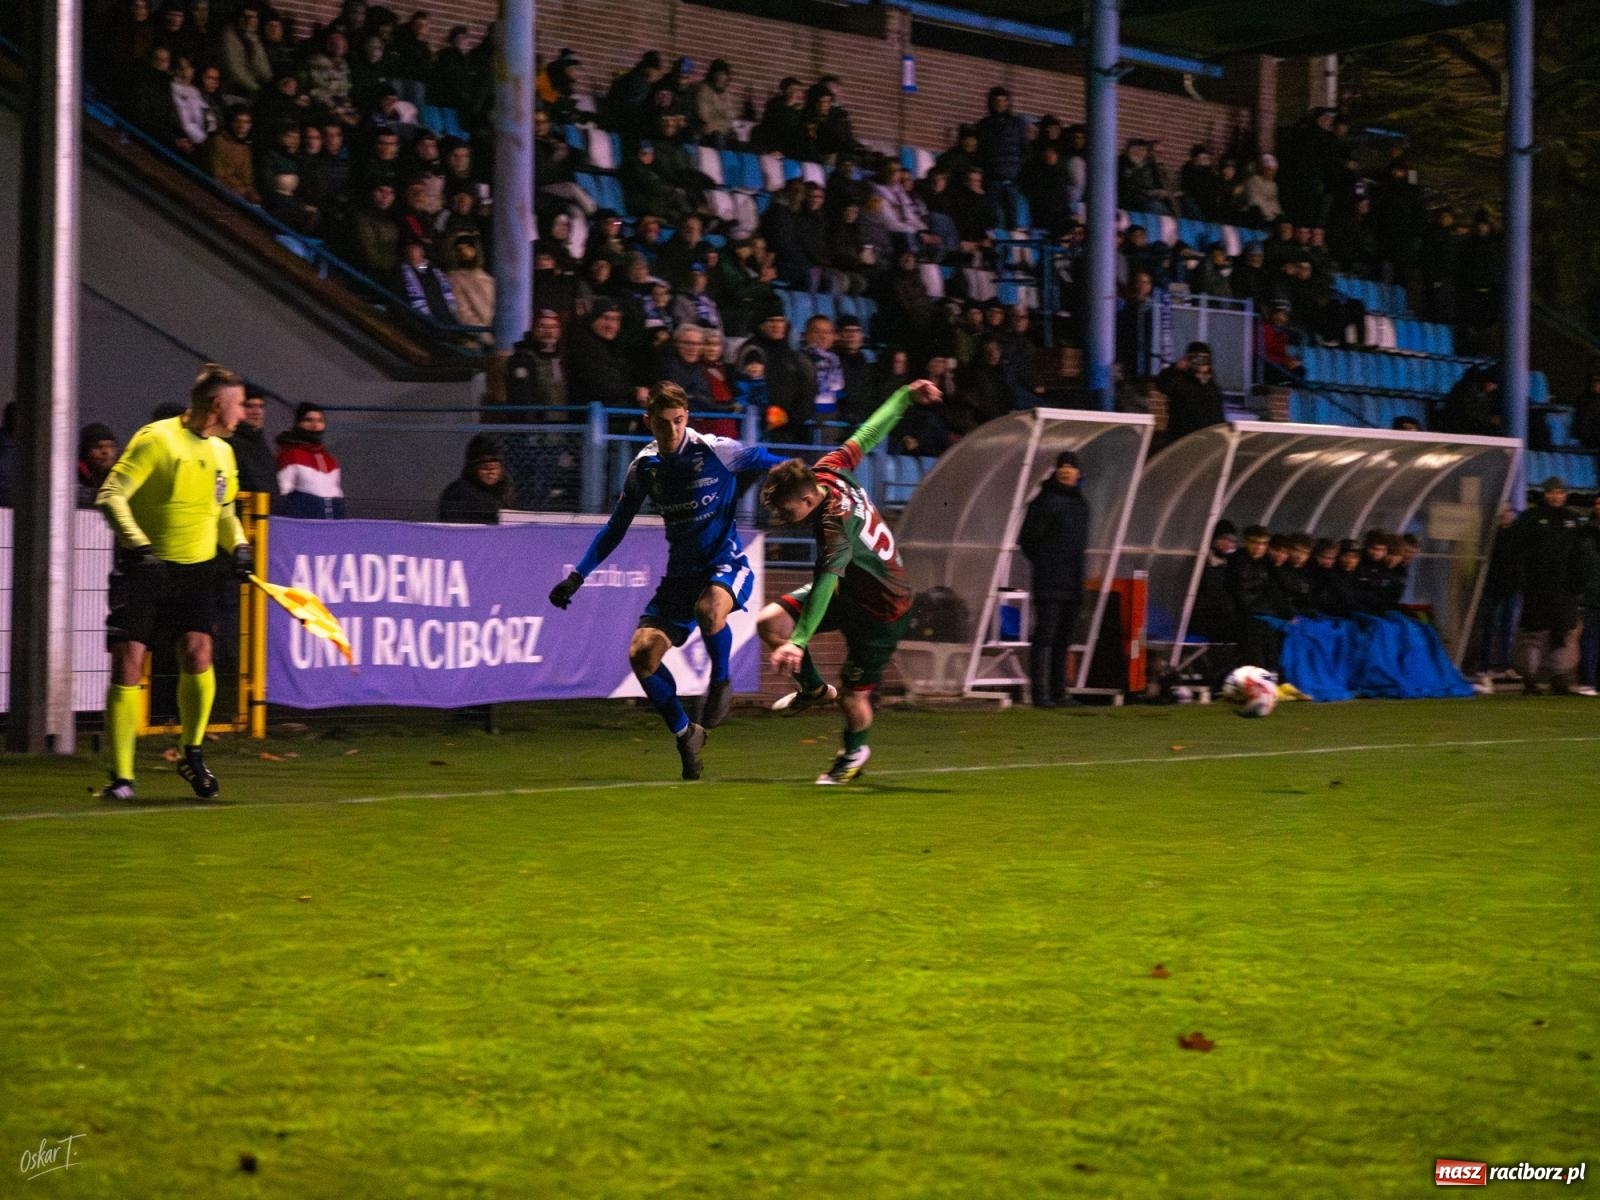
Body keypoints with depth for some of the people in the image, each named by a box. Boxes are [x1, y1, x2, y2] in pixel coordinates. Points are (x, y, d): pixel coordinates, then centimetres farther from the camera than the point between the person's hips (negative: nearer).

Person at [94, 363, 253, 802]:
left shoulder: (222, 452, 11)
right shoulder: (156, 440, -11)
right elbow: (111, 496, -15)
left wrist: (238, 545, 7)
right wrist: (139, 545, -26)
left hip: (196, 568, 5)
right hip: (143, 567, -5)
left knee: (197, 652, -14)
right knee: (127, 663, -8)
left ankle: (193, 754, 7)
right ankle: (121, 776, 1)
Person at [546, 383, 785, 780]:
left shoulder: (715, 451, -11)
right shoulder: (644, 467, 3)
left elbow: (766, 460, 4)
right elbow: (616, 527, 13)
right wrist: (577, 576, 10)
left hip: (726, 564, -5)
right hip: (680, 572, 5)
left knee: (710, 609, -39)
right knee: (642, 654, -9)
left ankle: (721, 683, -9)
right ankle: (685, 735, 11)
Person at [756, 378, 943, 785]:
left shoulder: (836, 526, -37)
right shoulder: (828, 471, -14)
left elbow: (825, 585, -49)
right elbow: (868, 435, -1)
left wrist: (799, 641, -59)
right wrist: (906, 396, 12)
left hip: (881, 609, -9)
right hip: (852, 590, 9)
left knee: (853, 697, 0)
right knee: (769, 621, -11)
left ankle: (854, 751, 34)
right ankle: (814, 688, 13)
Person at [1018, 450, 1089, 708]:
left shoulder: (1081, 504, 15)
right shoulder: (1046, 500, -8)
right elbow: (1027, 539, -8)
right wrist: (1043, 564, -3)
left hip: (1072, 584, 8)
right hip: (1049, 585, -8)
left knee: (1063, 640, 11)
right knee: (1044, 637, -9)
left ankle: (1059, 692, 16)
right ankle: (1040, 693, -9)